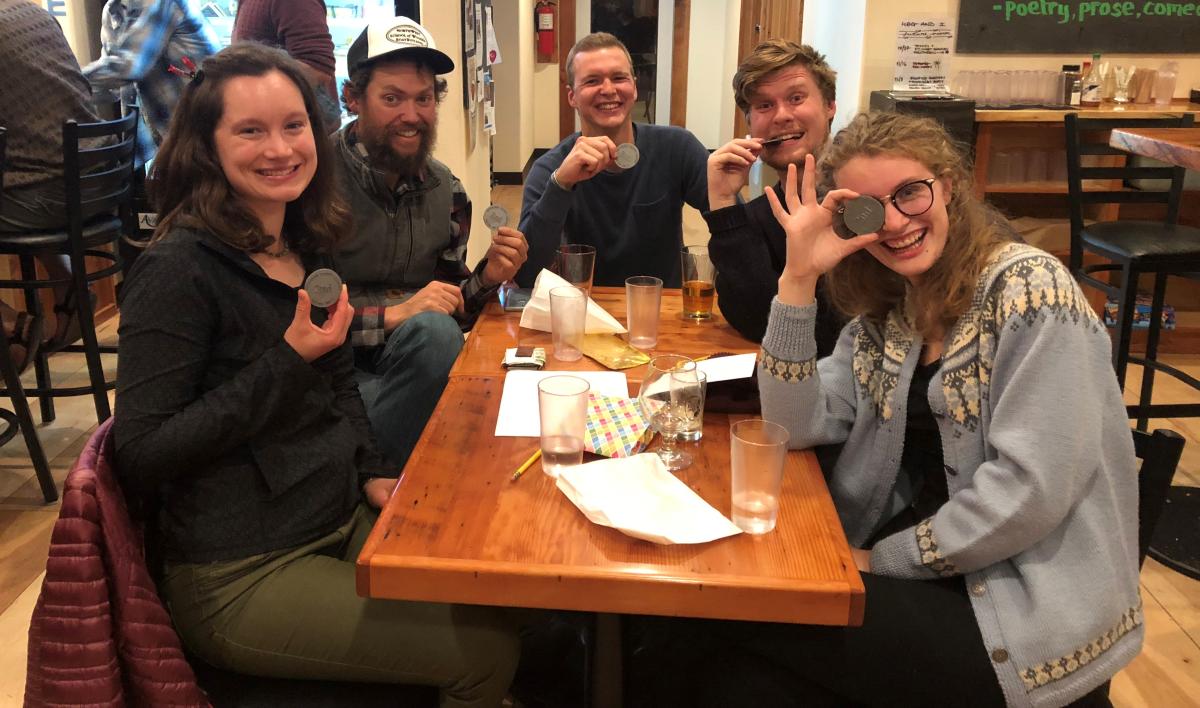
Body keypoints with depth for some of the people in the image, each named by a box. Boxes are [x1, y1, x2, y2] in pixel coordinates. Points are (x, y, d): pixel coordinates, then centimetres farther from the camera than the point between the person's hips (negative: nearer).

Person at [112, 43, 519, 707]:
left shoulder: (302, 247, 6)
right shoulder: (180, 268, -17)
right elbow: (138, 459, -19)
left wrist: (373, 474, 4)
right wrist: (288, 362, -22)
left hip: (342, 525, 7)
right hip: (242, 577, -7)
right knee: (485, 651, -11)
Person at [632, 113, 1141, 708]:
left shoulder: (1030, 291, -14)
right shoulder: (885, 312, 7)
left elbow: (1030, 489, -20)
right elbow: (795, 427, -4)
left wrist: (881, 559, -11)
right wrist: (799, 278, -13)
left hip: (1030, 611, -5)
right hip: (923, 577, 6)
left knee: (734, 617, -12)